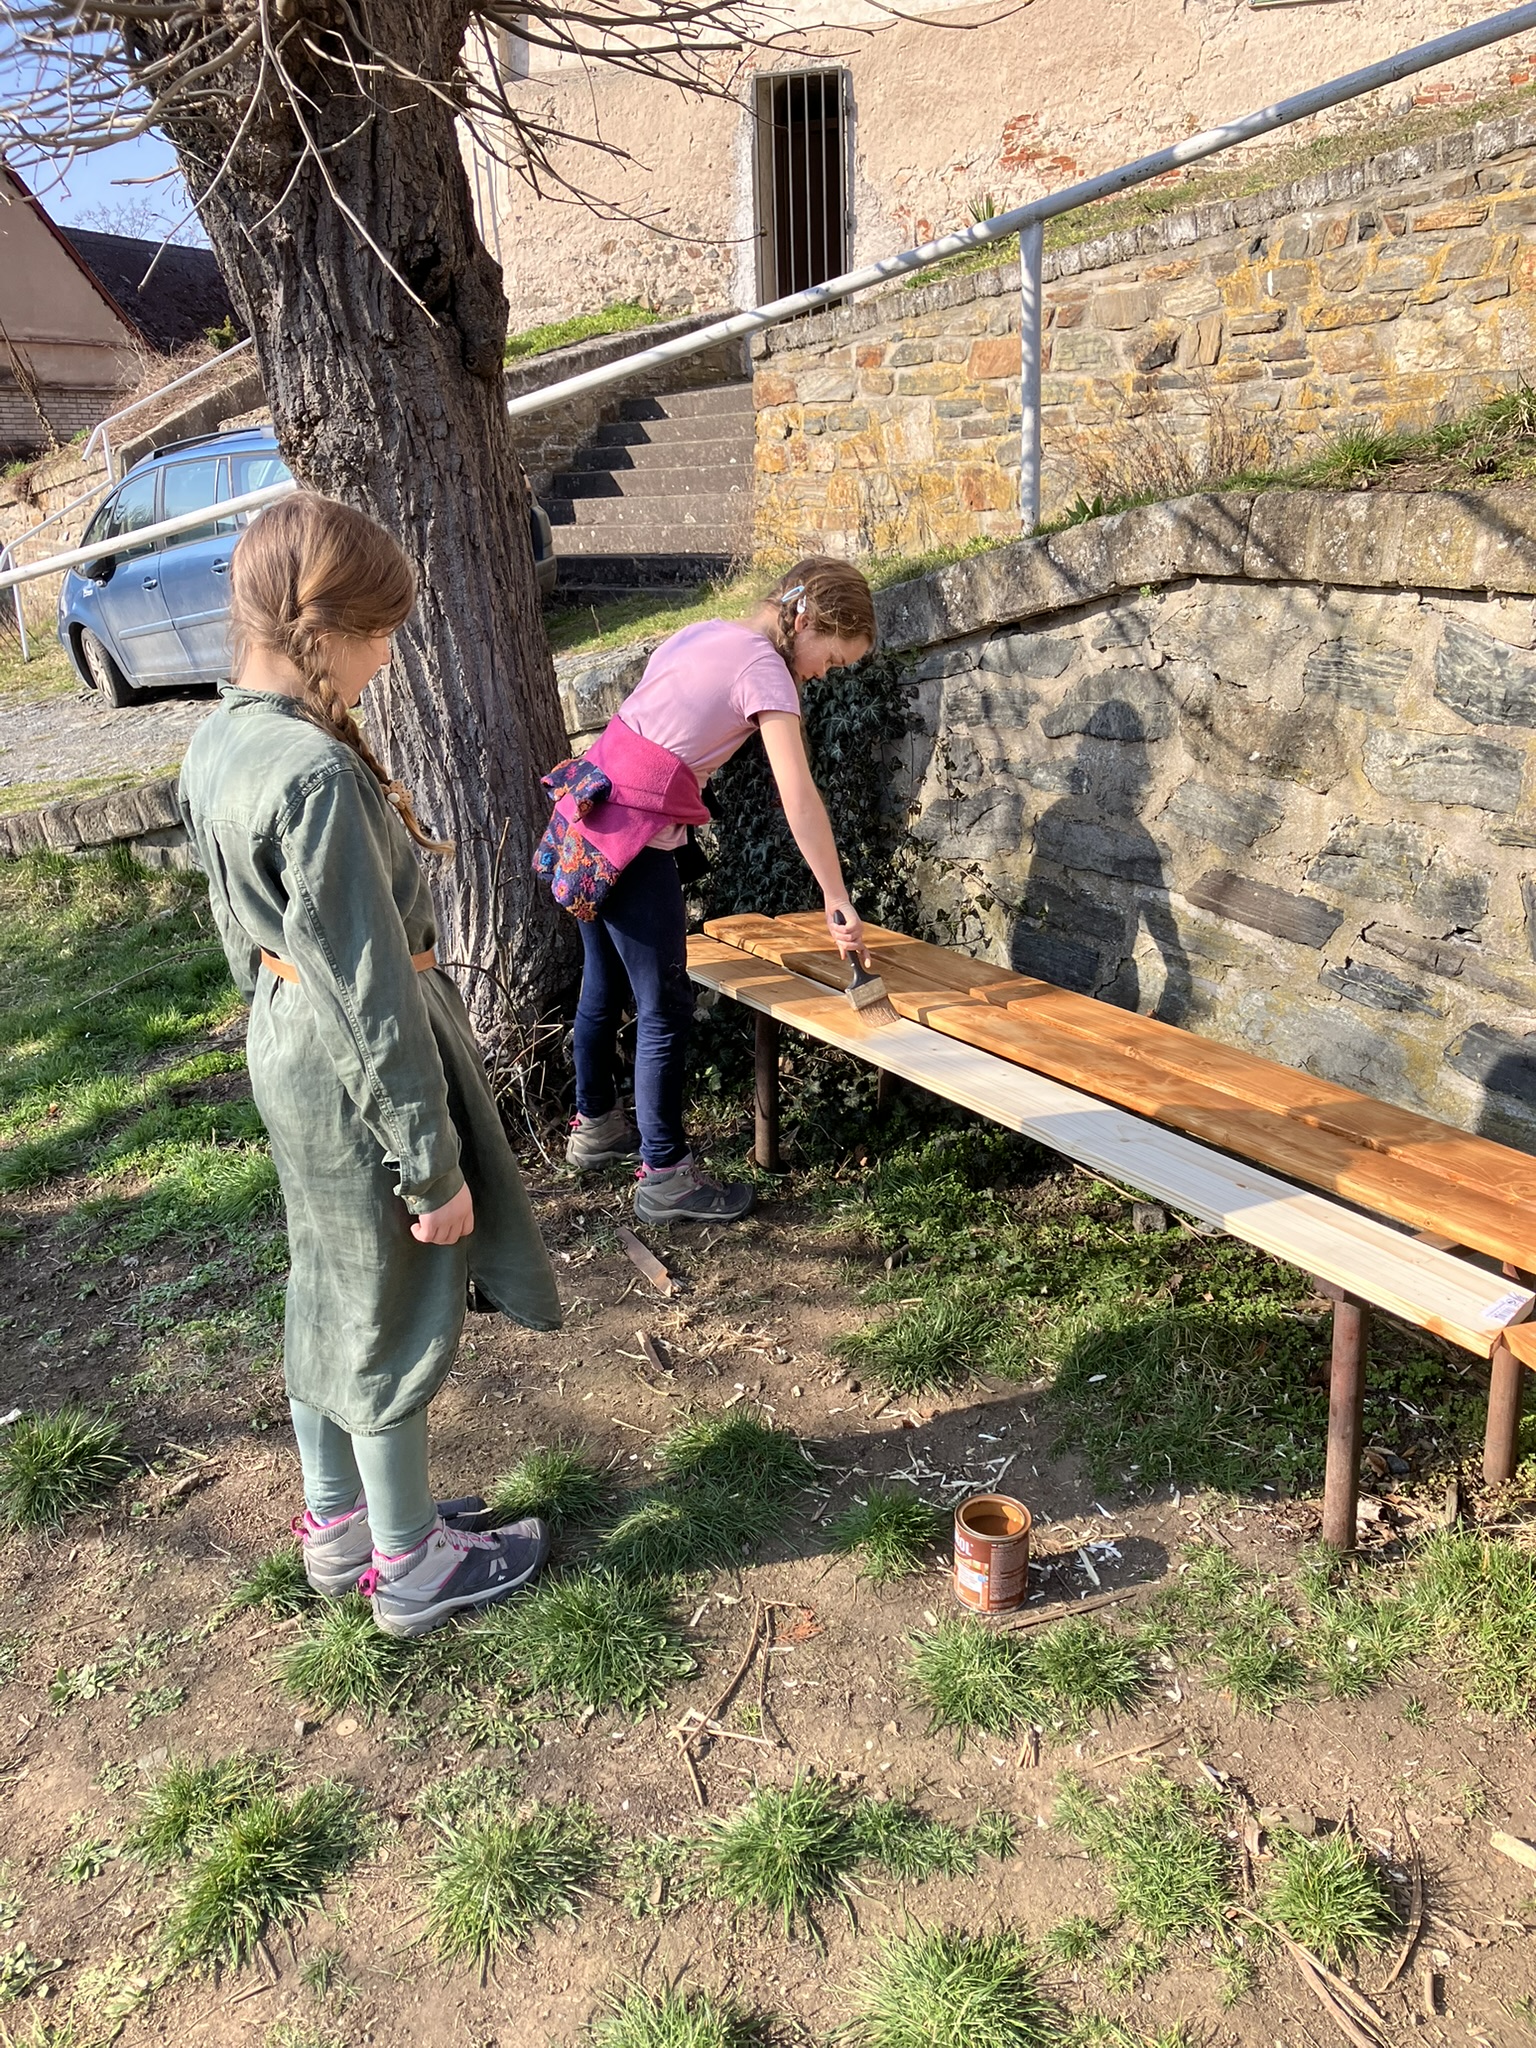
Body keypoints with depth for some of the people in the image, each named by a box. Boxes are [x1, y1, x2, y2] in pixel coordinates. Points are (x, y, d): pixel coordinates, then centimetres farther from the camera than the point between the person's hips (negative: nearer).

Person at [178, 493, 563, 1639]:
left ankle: (337, 1525, 42)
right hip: (361, 1070, -9)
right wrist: (433, 1164, -18)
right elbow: (371, 996, -25)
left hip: (284, 1048, 9)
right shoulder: (320, 775, -27)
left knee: (325, 1291, 22)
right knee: (392, 1316, 9)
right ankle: (410, 1566, 30)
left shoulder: (219, 745, 2)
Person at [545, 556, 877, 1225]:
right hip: (632, 838, -9)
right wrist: (837, 900, -18)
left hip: (586, 818, 9)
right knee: (665, 1009, 0)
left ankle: (594, 1124, 40)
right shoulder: (763, 668, -12)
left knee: (605, 986, 22)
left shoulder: (707, 632, 13)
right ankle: (663, 1175, 9)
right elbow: (799, 800, -20)